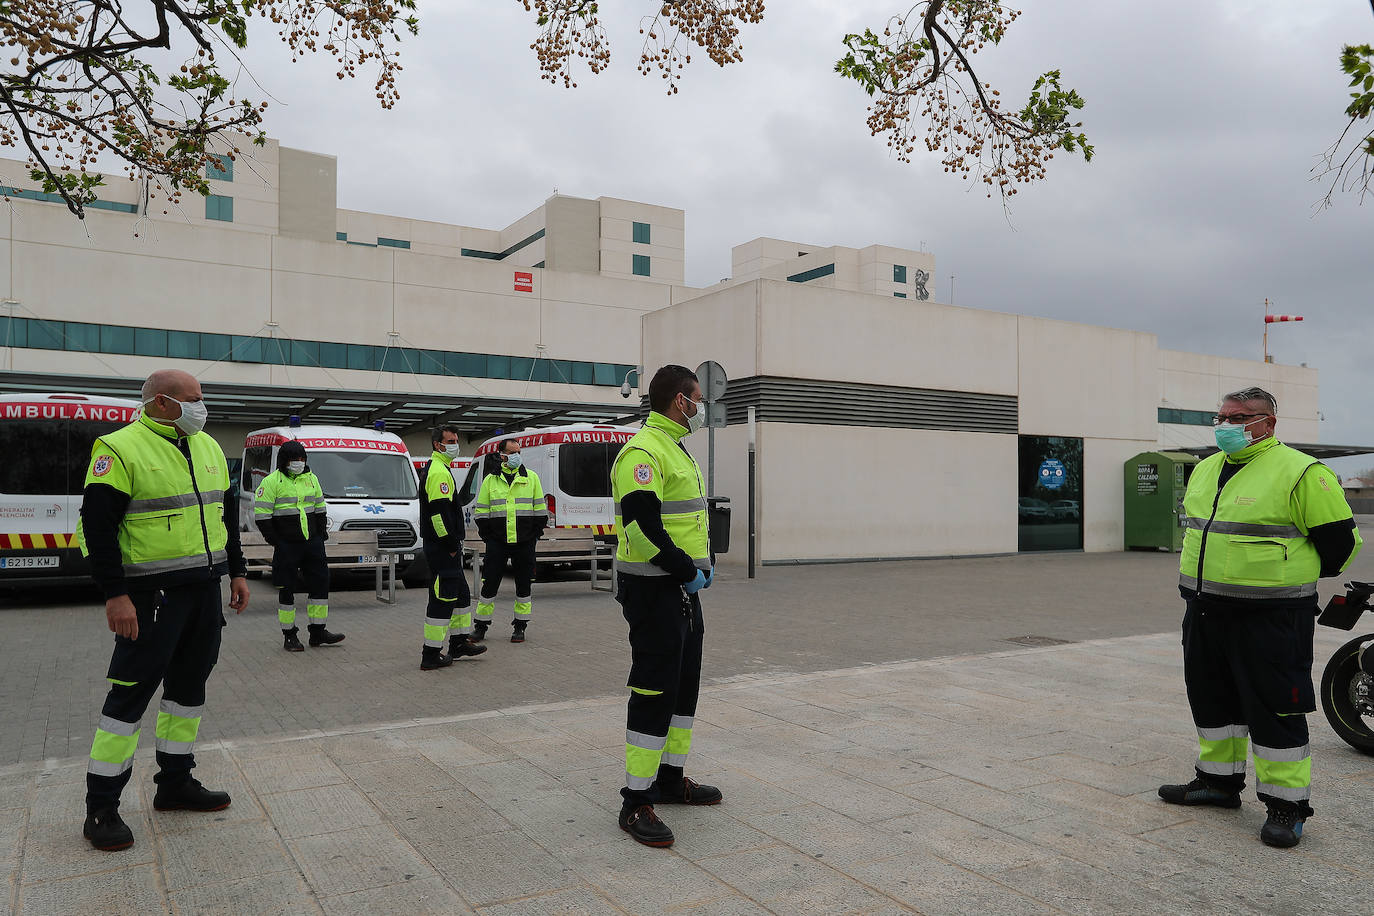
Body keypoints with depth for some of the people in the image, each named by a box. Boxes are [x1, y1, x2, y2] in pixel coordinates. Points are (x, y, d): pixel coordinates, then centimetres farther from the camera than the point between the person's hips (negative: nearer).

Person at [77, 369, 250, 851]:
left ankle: (175, 781, 28)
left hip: (205, 588, 8)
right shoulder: (120, 449, -11)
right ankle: (101, 808, 9)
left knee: (189, 683, 14)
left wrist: (237, 571, 15)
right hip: (154, 594, -7)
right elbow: (97, 525, -14)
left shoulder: (207, 447, 12)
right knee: (131, 692, -3)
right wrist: (115, 595, -19)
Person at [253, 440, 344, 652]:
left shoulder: (311, 479, 13)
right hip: (286, 545, -5)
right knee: (286, 590, 2)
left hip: (312, 543, 6)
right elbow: (261, 514, -8)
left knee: (320, 583, 5)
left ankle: (317, 632, 14)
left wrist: (321, 534, 14)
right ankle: (289, 636, 12)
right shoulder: (272, 482, -6)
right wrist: (274, 539, -11)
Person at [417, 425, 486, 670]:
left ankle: (459, 642, 30)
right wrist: (451, 545, -20)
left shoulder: (441, 468, 19)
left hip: (446, 546, 11)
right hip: (441, 546, -11)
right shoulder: (439, 472, -16)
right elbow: (439, 512, -23)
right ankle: (431, 655, -3)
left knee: (460, 593, 19)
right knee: (443, 597, -7)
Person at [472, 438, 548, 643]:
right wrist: (487, 536, 2)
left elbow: (540, 509, 8)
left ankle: (520, 626, 17)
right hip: (497, 542, 0)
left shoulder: (531, 477, 6)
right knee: (490, 584, 1)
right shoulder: (490, 480, 6)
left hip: (524, 542, 0)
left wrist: (535, 534, 2)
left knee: (523, 584, 5)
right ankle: (481, 625, 13)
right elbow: (481, 511, 9)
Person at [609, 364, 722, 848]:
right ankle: (635, 803, 4)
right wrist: (686, 570, -20)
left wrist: (703, 563, 12)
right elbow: (641, 524, -26)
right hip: (653, 590, -11)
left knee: (685, 684, 17)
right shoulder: (644, 452, -17)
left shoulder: (676, 450, 18)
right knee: (654, 690, -6)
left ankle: (670, 779, 31)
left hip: (682, 588, 11)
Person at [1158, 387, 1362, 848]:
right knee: (1211, 700, 16)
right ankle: (1219, 781, 32)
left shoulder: (1300, 473, -11)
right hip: (1205, 611, 8)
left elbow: (1339, 539, -7)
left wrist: (1294, 577, 5)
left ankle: (1286, 804, 10)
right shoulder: (1204, 470, 13)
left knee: (1274, 709, -2)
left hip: (1270, 618, -8)